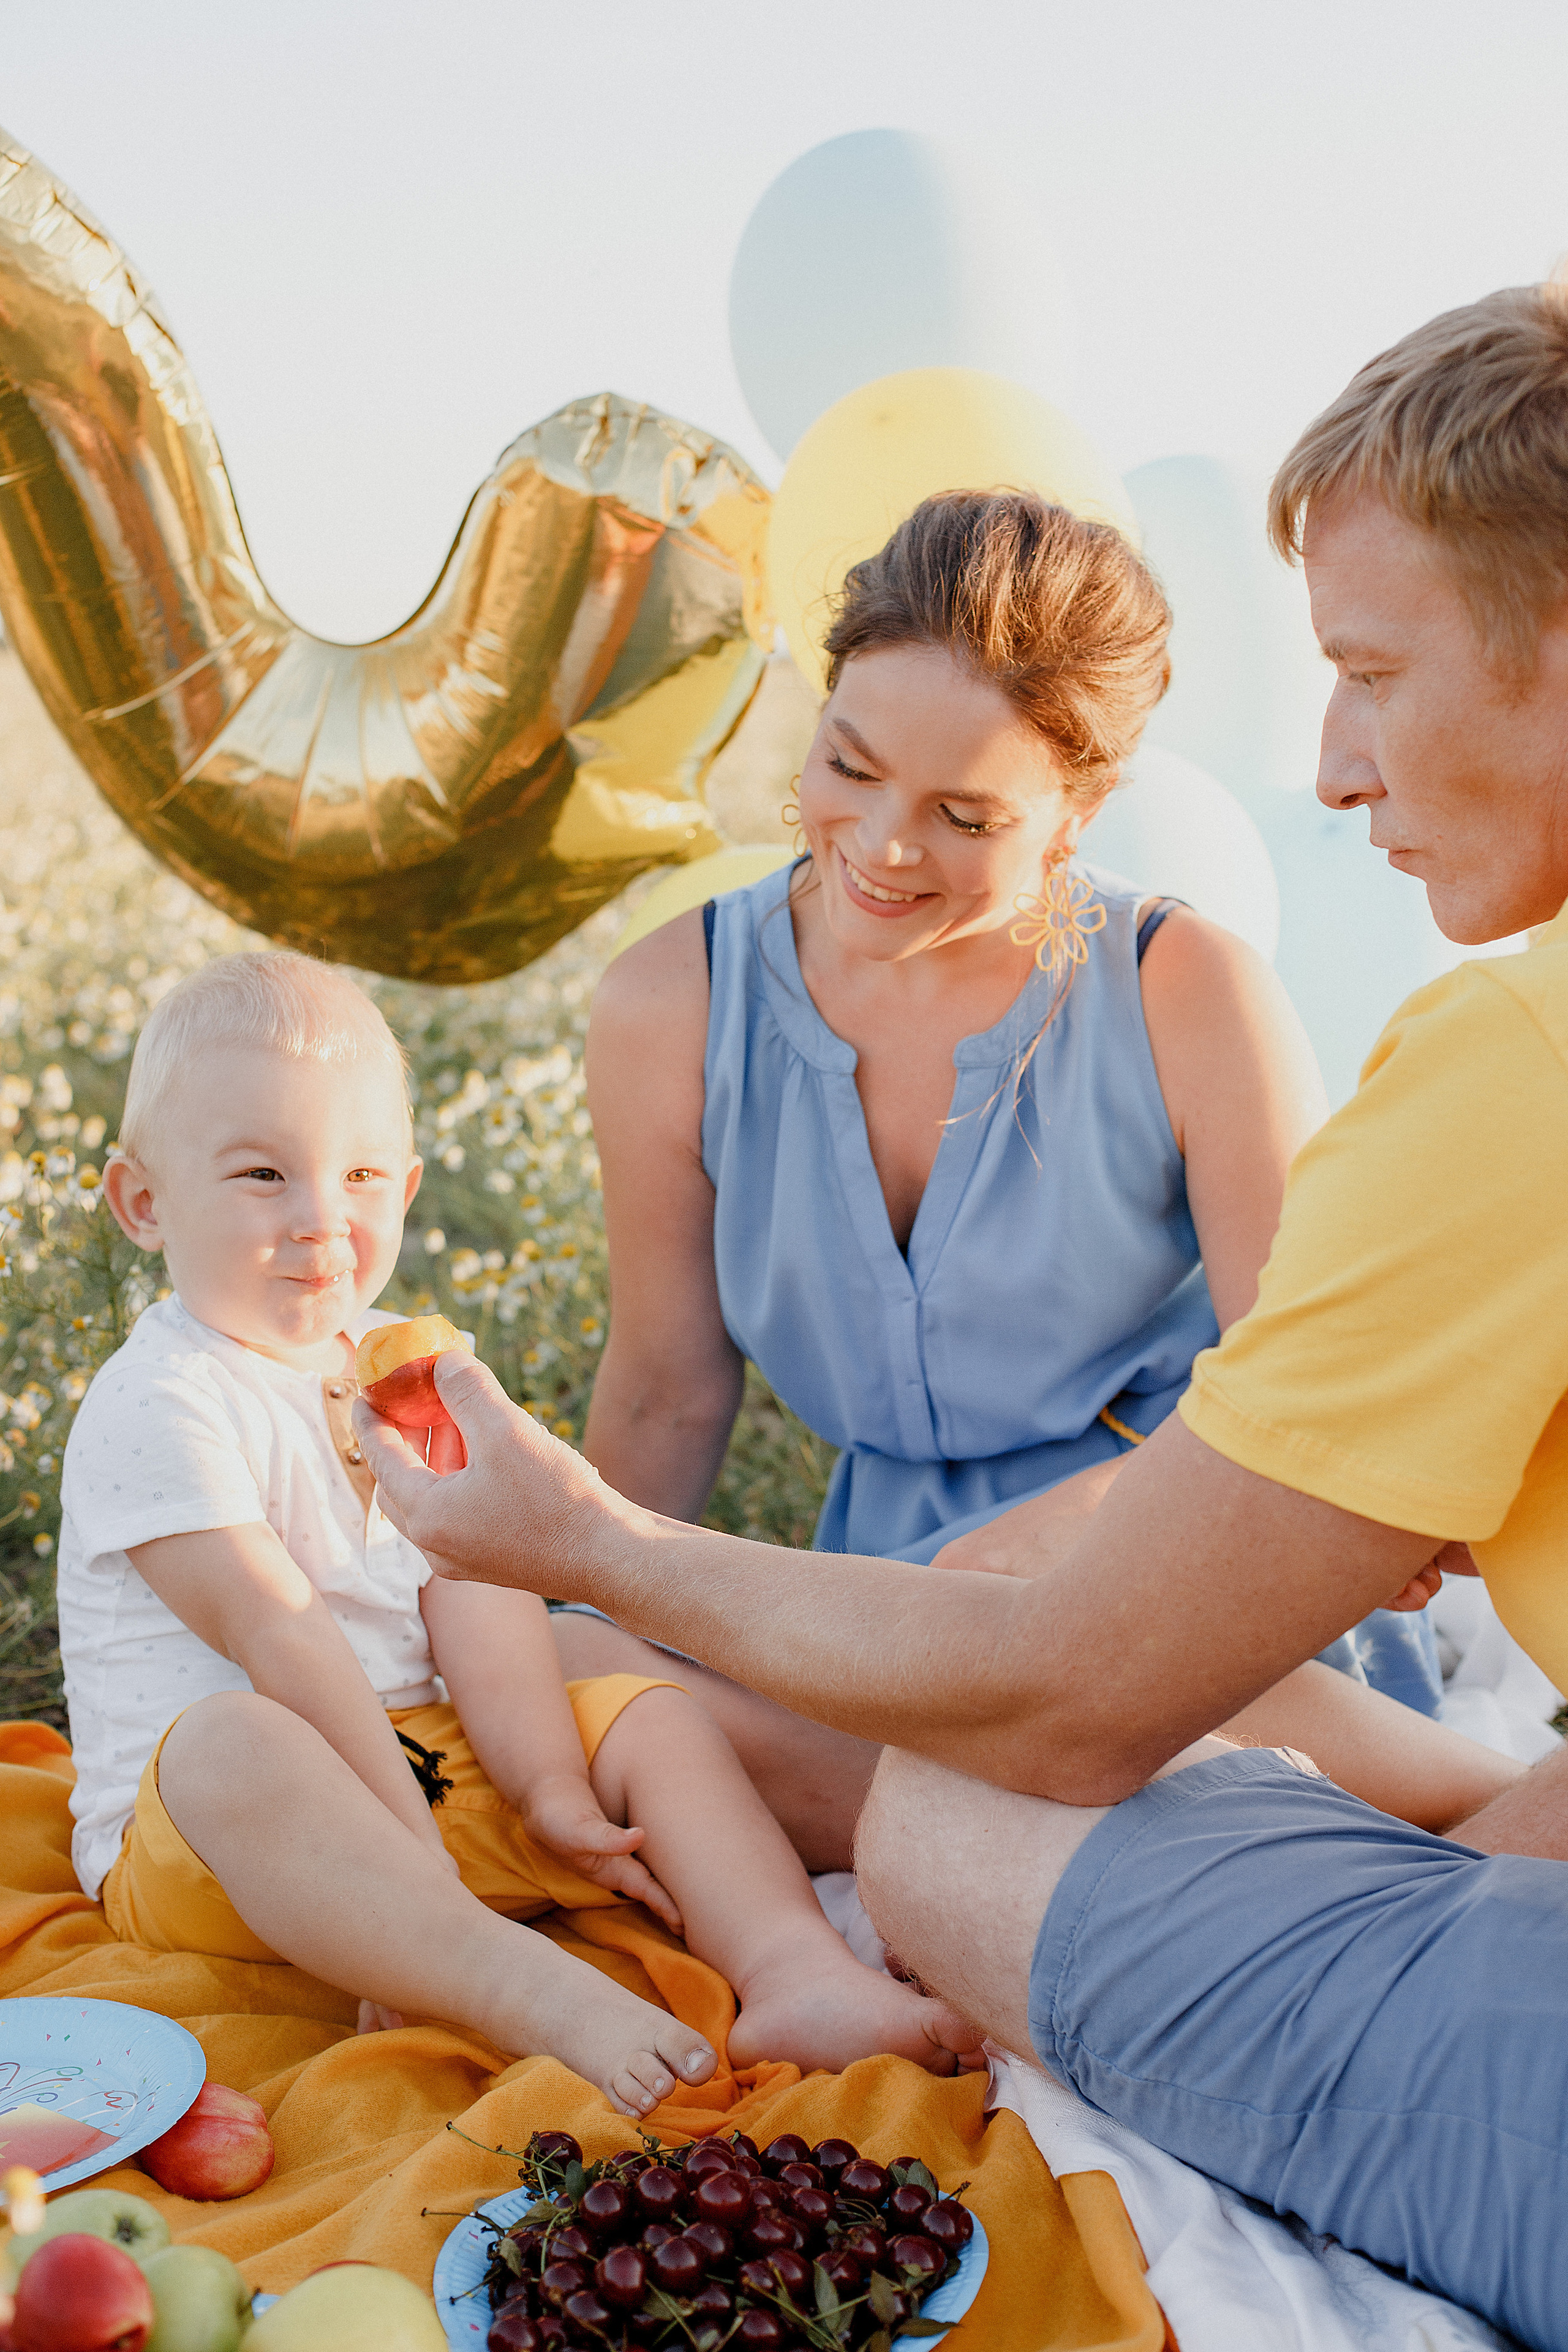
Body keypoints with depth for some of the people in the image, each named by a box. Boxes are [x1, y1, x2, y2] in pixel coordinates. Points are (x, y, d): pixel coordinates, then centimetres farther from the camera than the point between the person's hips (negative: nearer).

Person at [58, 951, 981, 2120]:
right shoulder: (154, 1407, -14)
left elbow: (480, 1596, -3)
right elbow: (276, 1635, -22)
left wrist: (550, 1785, -16)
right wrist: (414, 1852, -26)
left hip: (428, 1763, 7)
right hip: (196, 1840, -7)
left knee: (656, 1718, -5)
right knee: (229, 1746, -38)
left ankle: (798, 1971, -29)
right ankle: (544, 1998, -50)